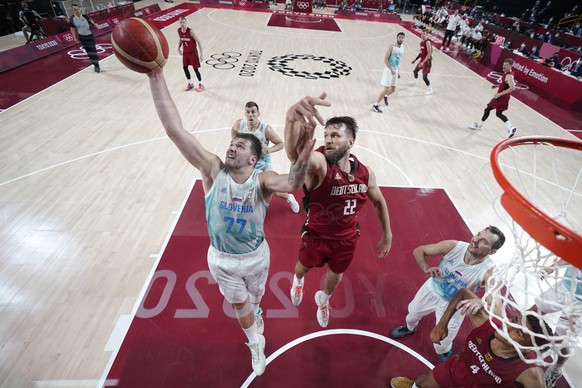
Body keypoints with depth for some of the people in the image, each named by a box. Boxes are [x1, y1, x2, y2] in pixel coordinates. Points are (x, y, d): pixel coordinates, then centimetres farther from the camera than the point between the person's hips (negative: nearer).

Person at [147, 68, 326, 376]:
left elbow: (292, 183, -49)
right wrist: (155, 75, -37)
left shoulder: (262, 180, -25)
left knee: (255, 295, 30)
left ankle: (254, 311, 69)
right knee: (239, 305, 23)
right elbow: (174, 129, -29)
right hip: (221, 259, 1)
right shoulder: (213, 170, -21)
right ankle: (256, 344, 53)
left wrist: (303, 157, -72)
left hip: (256, 256, -1)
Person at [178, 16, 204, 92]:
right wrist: (179, 48, 6)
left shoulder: (190, 31, -22)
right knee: (185, 68, 8)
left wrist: (201, 55, -21)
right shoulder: (179, 30, -6)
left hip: (193, 52, -6)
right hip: (185, 52, 6)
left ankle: (200, 84, 17)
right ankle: (190, 84, 26)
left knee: (195, 69, -1)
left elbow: (199, 42, -19)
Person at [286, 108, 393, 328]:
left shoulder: (365, 173, -16)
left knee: (335, 276, 26)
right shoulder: (318, 164, -31)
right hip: (315, 237, -3)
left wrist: (387, 236, 7)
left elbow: (379, 202, 3)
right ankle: (298, 281, 67)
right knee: (304, 267, 27)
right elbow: (294, 152, -56)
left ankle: (323, 301, 63)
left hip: (346, 239, 3)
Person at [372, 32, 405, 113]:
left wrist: (397, 72, 18)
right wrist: (391, 70, -27)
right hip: (389, 70, -7)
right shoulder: (391, 46, -14)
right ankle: (375, 105, 0)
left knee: (393, 89, 16)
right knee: (385, 89, -11)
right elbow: (385, 59, -19)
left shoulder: (402, 47, 7)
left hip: (395, 70, 7)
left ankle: (385, 96, 48)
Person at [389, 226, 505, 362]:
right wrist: (427, 268, -36)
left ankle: (446, 355, 51)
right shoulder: (453, 246, -29)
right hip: (432, 289, 2)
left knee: (442, 345, 12)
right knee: (413, 312, 27)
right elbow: (418, 251, -18)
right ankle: (410, 328, 64)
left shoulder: (489, 272, -33)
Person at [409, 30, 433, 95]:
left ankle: (430, 89, 3)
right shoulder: (421, 42, 8)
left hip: (427, 61, -9)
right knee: (415, 71, 25)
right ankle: (415, 81, 56)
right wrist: (415, 59, 22)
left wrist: (423, 62, -32)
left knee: (424, 77, -13)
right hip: (422, 60, 9)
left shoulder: (428, 42, -20)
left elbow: (429, 54, -26)